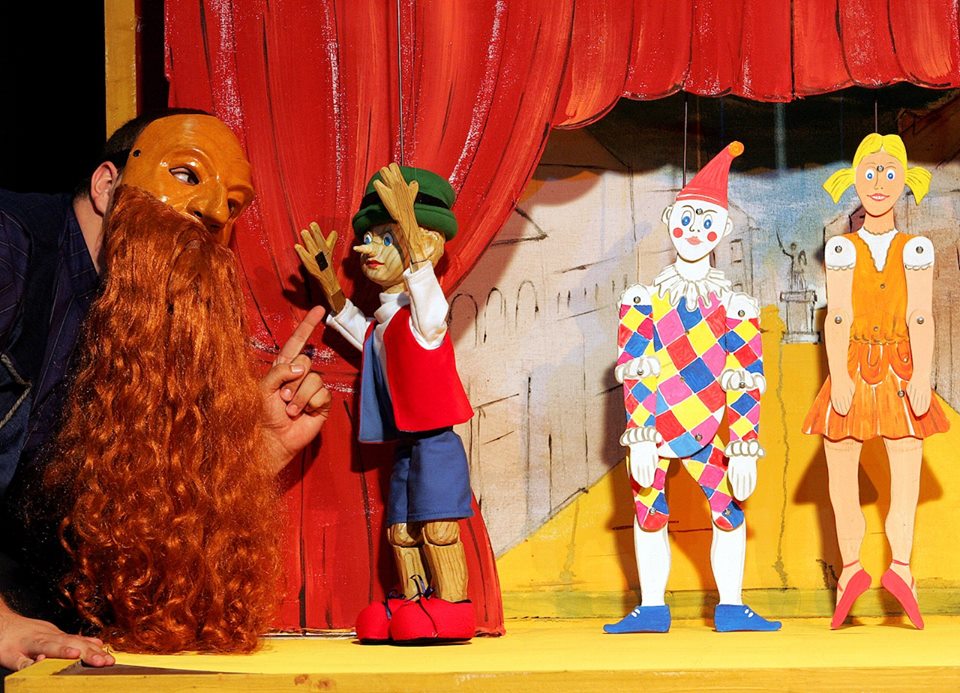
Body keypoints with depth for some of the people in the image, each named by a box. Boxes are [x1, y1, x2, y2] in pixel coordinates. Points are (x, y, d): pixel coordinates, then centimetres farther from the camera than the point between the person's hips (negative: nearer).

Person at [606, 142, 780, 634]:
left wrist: (743, 451, -8)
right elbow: (633, 373, -4)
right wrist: (640, 439, -13)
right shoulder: (644, 300, 1)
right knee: (648, 514, 3)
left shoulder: (734, 307, 2)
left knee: (730, 510, -4)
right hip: (653, 431, 0)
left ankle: (731, 608, 5)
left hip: (705, 432, 0)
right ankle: (651, 609, 12)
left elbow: (746, 385, -1)